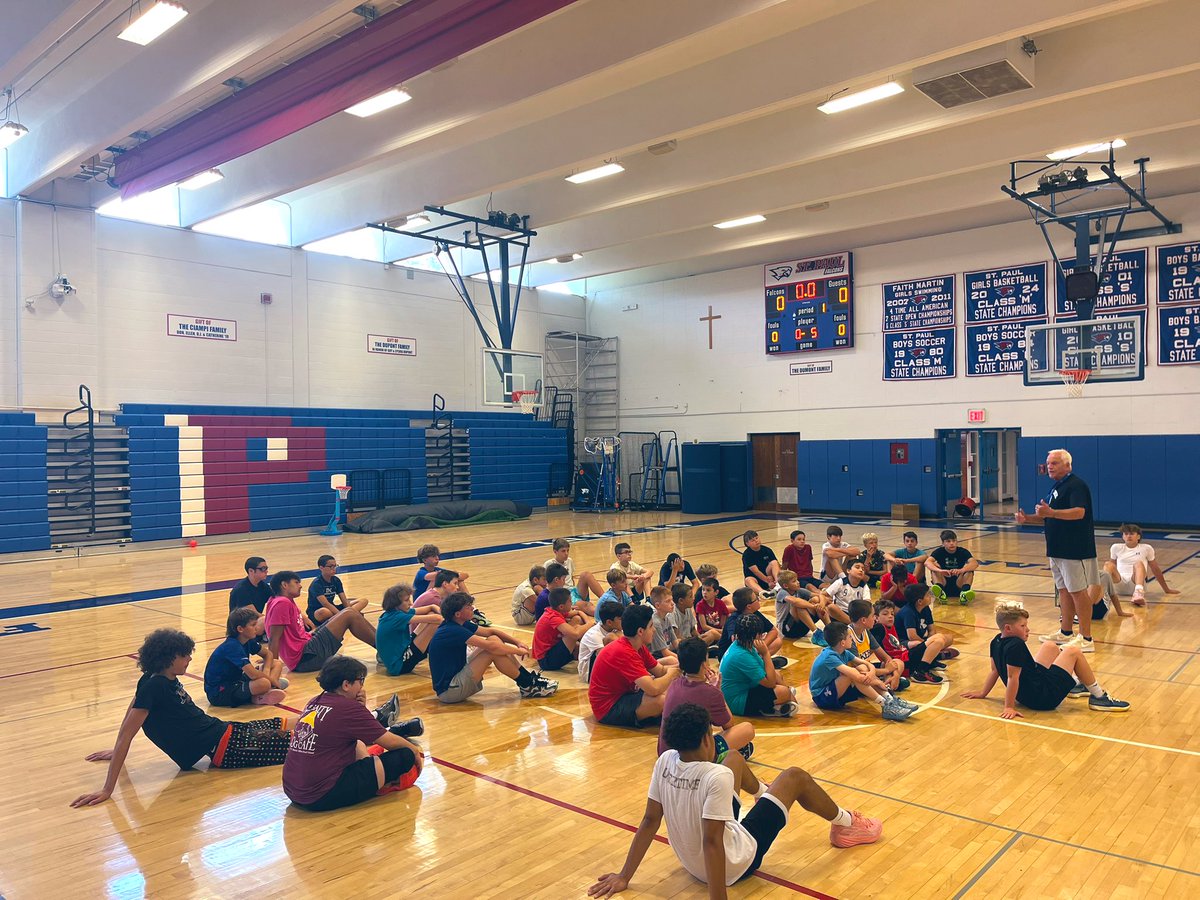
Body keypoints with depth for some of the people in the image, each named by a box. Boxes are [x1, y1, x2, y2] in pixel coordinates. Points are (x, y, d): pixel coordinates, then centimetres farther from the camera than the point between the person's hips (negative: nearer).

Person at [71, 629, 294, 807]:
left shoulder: (166, 679, 3)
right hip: (222, 749, -8)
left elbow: (131, 710, 18)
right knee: (289, 746, -7)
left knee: (281, 725, 12)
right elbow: (126, 734, -21)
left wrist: (117, 752, 29)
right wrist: (107, 790, -22)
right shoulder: (152, 687, -20)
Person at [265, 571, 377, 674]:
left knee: (351, 612, 10)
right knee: (349, 615, -10)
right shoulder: (282, 603, -13)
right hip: (304, 657, -10)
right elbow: (274, 638, -17)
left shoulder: (288, 602, 16)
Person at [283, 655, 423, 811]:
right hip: (323, 797, -9)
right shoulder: (348, 707, -15)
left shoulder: (314, 702, 6)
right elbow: (390, 742, -6)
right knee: (405, 755, -5)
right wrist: (415, 750, 13)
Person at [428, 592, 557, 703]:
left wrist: (517, 642, 0)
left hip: (455, 679, 10)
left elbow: (490, 631, 11)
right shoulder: (452, 631, -23)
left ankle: (529, 678, 4)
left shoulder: (459, 624, 6)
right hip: (449, 691, -10)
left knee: (494, 639, 4)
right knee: (493, 648, -19)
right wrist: (518, 651, -13)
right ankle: (528, 686, -6)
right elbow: (490, 647, -27)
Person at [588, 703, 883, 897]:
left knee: (735, 758, 21)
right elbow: (711, 843, -37)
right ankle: (846, 824, 33)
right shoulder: (717, 776, -35)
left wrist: (624, 877, -3)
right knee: (795, 777, 5)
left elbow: (650, 820, -11)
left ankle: (762, 792, 56)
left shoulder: (665, 762, -16)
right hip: (735, 864, -6)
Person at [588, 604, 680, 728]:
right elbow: (653, 689, -33)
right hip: (608, 709, -10)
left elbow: (660, 671, 8)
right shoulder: (623, 652, -28)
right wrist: (671, 674, -14)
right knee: (663, 699, -28)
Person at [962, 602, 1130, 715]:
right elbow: (1012, 677, -28)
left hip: (1028, 695, 10)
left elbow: (994, 670, 8)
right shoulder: (1016, 646, -25)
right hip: (1043, 697, -10)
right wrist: (1009, 707, -27)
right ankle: (1099, 697, 9)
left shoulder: (996, 642, 1)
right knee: (1073, 650, -1)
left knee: (1050, 646, 23)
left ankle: (1074, 685, 38)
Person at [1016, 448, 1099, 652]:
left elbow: (1079, 512, -28)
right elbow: (1049, 517, 24)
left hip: (1075, 549, -10)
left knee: (1078, 591, -6)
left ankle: (1086, 639, -1)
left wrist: (1051, 512, -39)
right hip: (1058, 549, 10)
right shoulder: (1057, 487, 17)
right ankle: (1066, 632, 24)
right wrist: (1027, 519, 9)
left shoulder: (1076, 485, -13)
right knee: (1064, 590, 15)